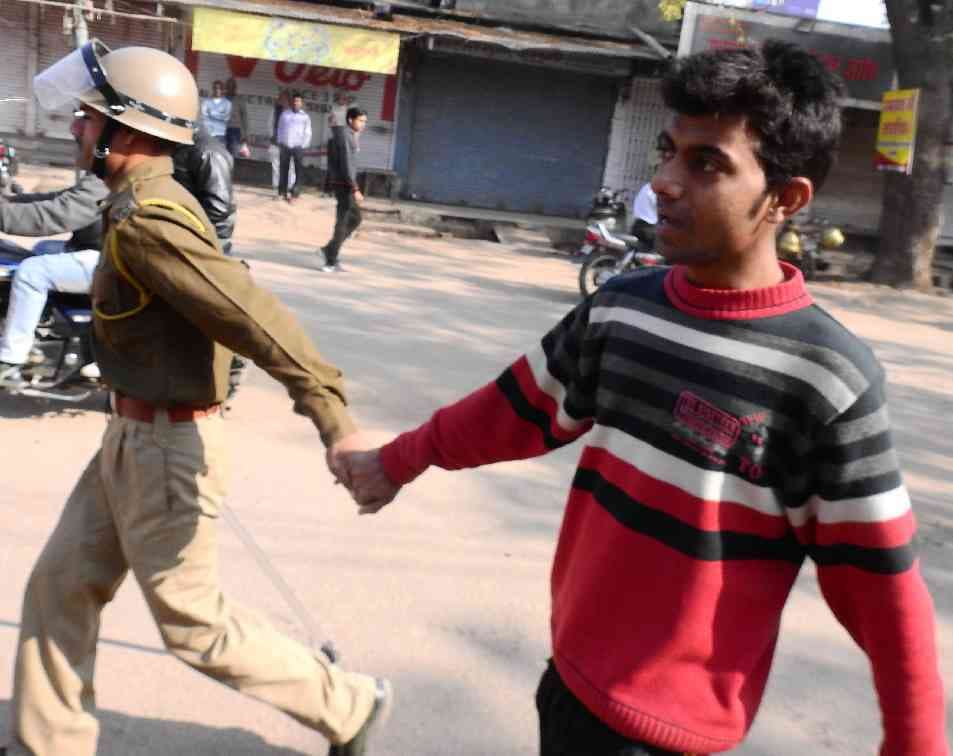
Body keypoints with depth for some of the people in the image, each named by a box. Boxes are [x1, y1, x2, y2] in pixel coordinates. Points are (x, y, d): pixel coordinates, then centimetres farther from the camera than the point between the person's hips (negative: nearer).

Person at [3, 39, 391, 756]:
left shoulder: (145, 222, -23)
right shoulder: (148, 204, 8)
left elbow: (253, 313, -31)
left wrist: (334, 418, -35)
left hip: (166, 448, -9)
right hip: (133, 438, 10)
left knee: (193, 623, 5)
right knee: (59, 589, 17)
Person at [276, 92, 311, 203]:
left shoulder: (305, 117, 5)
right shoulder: (284, 114, 10)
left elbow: (307, 133, 3)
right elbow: (280, 129, 13)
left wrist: (303, 146, -5)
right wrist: (280, 143, 5)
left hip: (297, 147, -2)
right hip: (285, 146, 2)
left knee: (299, 171, -6)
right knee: (284, 169, 5)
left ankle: (294, 193, -4)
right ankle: (282, 192, 13)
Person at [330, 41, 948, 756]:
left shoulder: (830, 377, -19)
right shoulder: (620, 306, -5)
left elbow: (878, 585, -13)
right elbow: (519, 411, 9)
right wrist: (398, 462, 19)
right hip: (573, 665, 5)